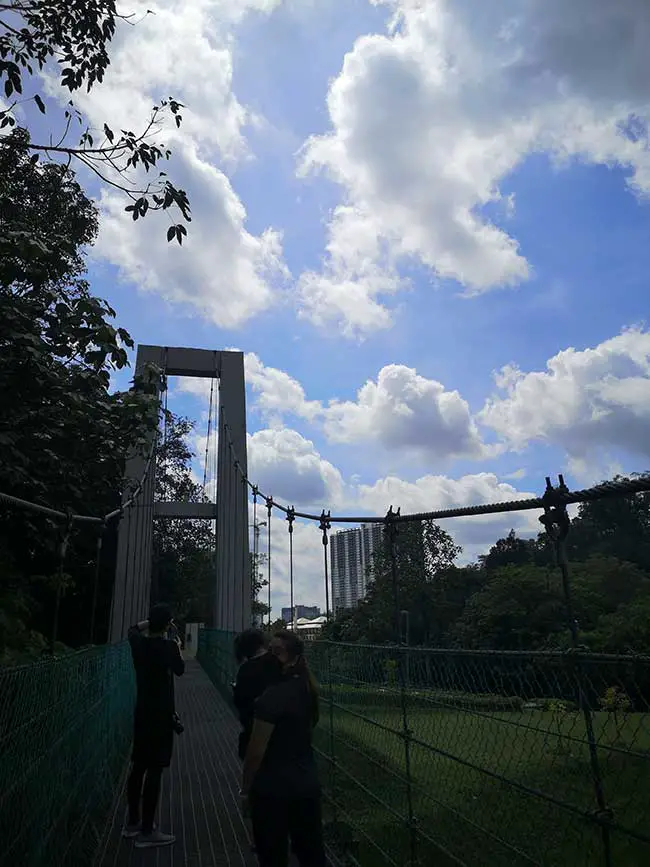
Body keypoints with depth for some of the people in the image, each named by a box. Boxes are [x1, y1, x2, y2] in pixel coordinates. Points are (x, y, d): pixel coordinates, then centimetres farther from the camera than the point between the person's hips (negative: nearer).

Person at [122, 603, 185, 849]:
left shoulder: (138, 642, -1)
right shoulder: (168, 646, -18)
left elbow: (133, 629, 25)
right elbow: (180, 670, 2)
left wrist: (150, 621, 22)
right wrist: (178, 650, 17)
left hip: (142, 712, 7)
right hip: (161, 714, -7)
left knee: (138, 767, 16)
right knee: (154, 770, -1)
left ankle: (133, 822, 28)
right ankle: (146, 832, 5)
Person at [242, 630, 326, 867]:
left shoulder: (272, 696, -24)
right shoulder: (306, 688, 0)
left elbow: (256, 752, -19)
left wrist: (246, 789, -7)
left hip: (273, 788, -7)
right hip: (307, 783, 7)